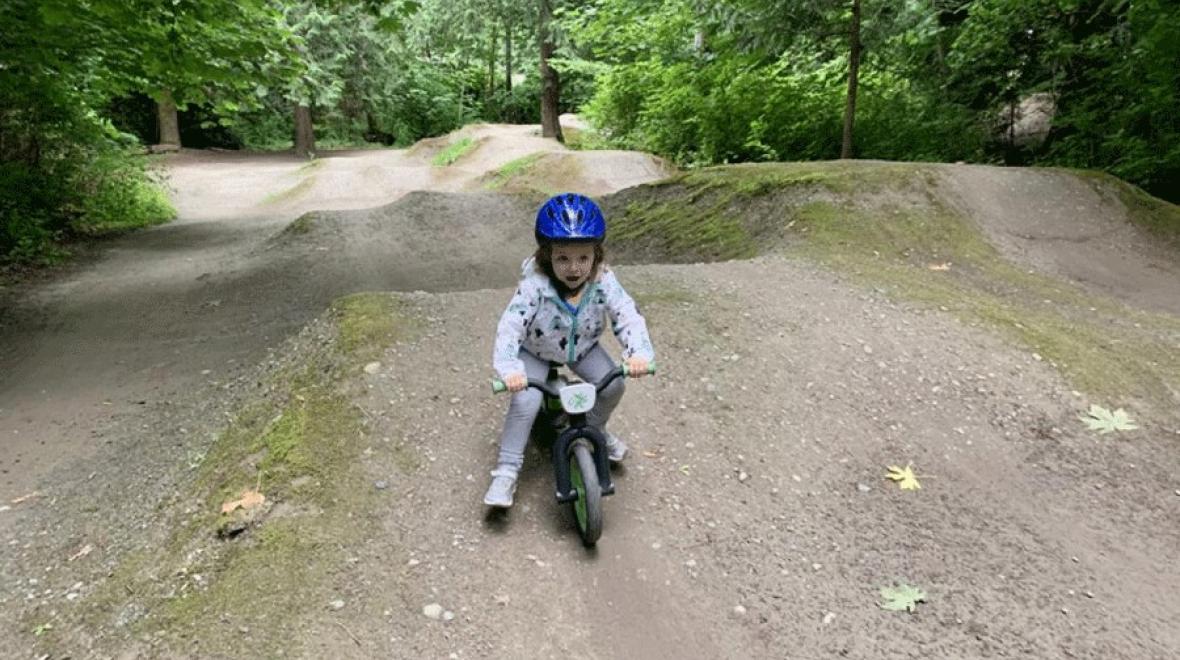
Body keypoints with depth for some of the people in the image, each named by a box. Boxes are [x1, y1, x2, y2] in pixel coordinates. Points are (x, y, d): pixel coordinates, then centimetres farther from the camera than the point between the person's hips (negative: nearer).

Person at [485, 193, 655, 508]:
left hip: (581, 348, 3)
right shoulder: (535, 285, -33)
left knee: (613, 385, -11)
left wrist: (639, 352, -47)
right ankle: (506, 472, -6)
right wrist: (509, 368, -53)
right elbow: (510, 326, -37)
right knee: (525, 401, -21)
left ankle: (595, 429, 22)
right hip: (536, 352, -3)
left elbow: (628, 316, -28)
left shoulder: (603, 281, -24)